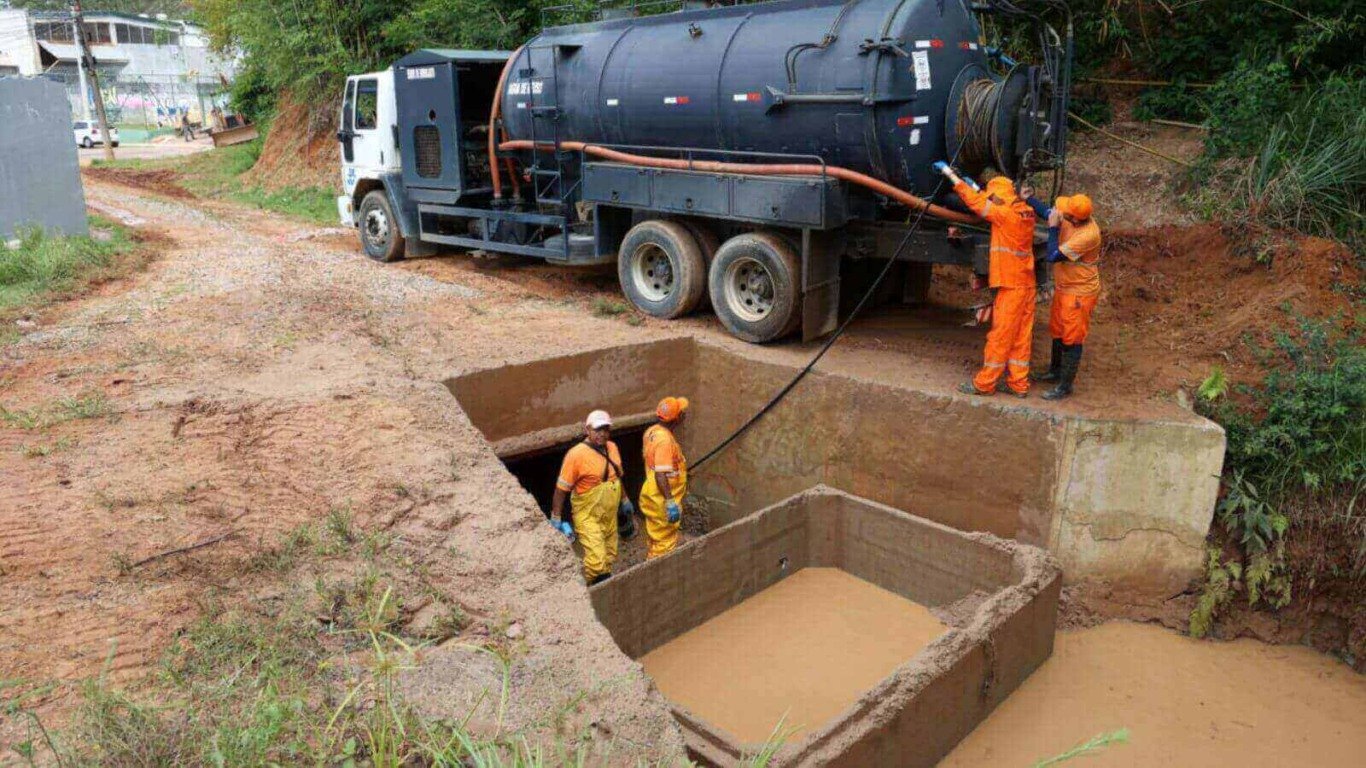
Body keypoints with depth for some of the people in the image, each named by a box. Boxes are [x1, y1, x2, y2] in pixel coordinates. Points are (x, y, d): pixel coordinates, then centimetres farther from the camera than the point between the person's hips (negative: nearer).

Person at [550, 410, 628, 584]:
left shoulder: (612, 448, 2)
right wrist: (556, 519, -14)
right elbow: (561, 489, -15)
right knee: (596, 560, -13)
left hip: (610, 514, 7)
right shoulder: (576, 454, -19)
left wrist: (624, 501, 25)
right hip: (588, 516, -7)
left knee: (609, 557, 15)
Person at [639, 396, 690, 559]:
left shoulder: (652, 431, 4)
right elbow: (661, 475, -29)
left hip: (654, 496, 10)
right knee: (665, 543, 1)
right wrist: (670, 502, -27)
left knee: (656, 540, 21)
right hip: (662, 501, -10)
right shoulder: (665, 440, -25)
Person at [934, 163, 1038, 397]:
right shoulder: (1026, 212, 7)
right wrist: (977, 188, 26)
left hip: (1011, 285, -8)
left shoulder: (1006, 214, -15)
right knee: (1021, 336, 10)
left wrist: (949, 173, -2)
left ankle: (984, 383, 5)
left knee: (1000, 335, -2)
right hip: (1026, 283, 8)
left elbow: (975, 201, -9)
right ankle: (1019, 384, 15)